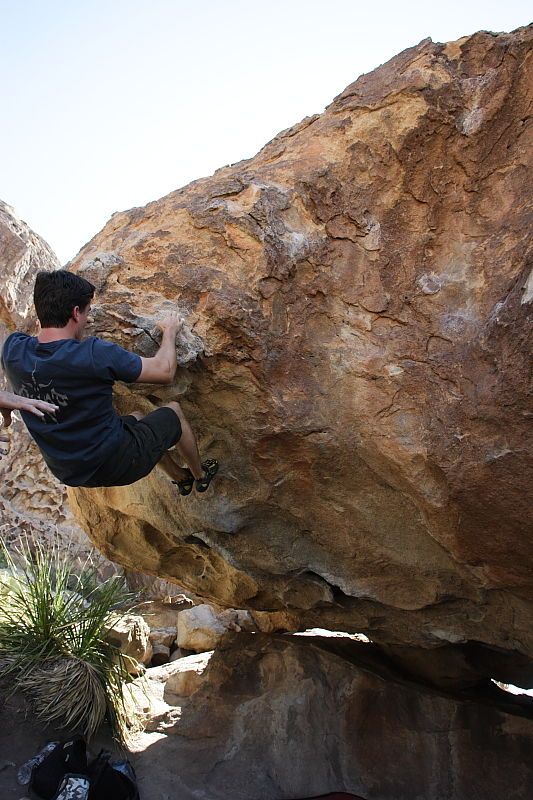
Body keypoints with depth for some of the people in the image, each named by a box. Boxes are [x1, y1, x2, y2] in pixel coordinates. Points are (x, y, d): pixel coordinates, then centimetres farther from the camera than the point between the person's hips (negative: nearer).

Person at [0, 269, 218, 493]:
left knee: (136, 416, 33)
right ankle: (200, 476, 42)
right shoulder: (94, 354, -29)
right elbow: (164, 371, -16)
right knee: (174, 410, 19)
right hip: (116, 465, -6)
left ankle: (180, 478, 50)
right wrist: (170, 331, 2)